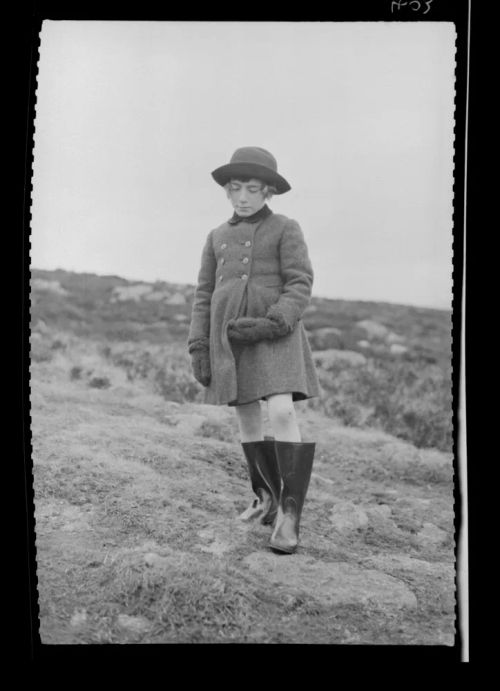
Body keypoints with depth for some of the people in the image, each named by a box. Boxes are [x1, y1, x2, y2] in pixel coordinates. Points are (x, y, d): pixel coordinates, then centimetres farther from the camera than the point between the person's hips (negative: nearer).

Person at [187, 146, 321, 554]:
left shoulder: (286, 229, 2)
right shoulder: (218, 237, 14)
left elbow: (300, 285, -6)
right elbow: (204, 294, 13)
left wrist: (272, 324, -20)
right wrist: (198, 347, 5)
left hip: (275, 332, -4)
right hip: (229, 335, 5)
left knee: (282, 412, -20)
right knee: (247, 417, 9)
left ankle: (289, 514, -15)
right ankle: (267, 498, 26)